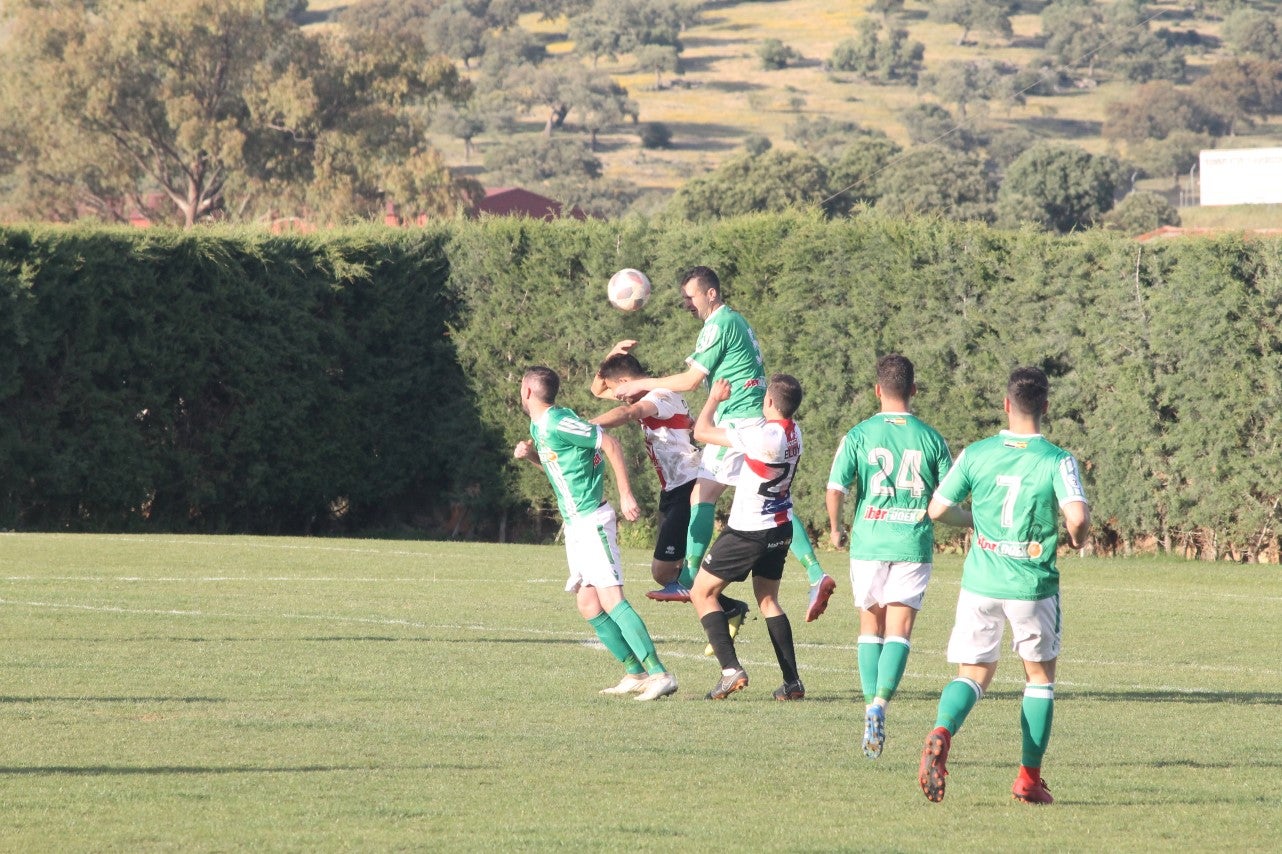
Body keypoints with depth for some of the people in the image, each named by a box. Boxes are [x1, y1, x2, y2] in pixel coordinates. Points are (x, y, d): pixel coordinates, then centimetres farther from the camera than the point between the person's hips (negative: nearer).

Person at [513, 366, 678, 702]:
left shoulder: (558, 422, -15)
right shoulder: (538, 425, 14)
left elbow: (610, 444, -17)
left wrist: (626, 495, -20)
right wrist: (529, 453, 9)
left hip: (591, 520, -10)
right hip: (575, 524, 10)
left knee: (610, 599, -18)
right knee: (588, 603, 7)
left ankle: (659, 674, -23)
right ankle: (635, 673, 9)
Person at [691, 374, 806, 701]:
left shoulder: (764, 436, -25)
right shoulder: (793, 432, 0)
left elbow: (702, 432, -17)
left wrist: (714, 398, -1)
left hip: (749, 532, -8)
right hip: (780, 528, 8)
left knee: (702, 593, 3)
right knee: (768, 601, 20)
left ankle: (731, 669, -10)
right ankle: (792, 682, 13)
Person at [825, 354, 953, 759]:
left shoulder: (859, 435, -2)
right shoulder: (931, 439, 1)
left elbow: (836, 488, -9)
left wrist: (835, 528, 9)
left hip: (869, 542, 0)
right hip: (914, 544, 0)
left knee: (871, 627, 15)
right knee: (899, 631, -1)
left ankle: (871, 707, 10)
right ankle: (880, 704, -22)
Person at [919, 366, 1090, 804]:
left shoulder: (976, 454, -2)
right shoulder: (1057, 461, -9)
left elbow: (937, 509, 3)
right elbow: (1077, 516, -22)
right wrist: (1077, 537, 2)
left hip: (980, 582, 2)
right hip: (1033, 586, -2)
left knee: (973, 674, 10)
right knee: (1039, 674, 17)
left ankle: (941, 734, -22)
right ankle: (1029, 777, 16)